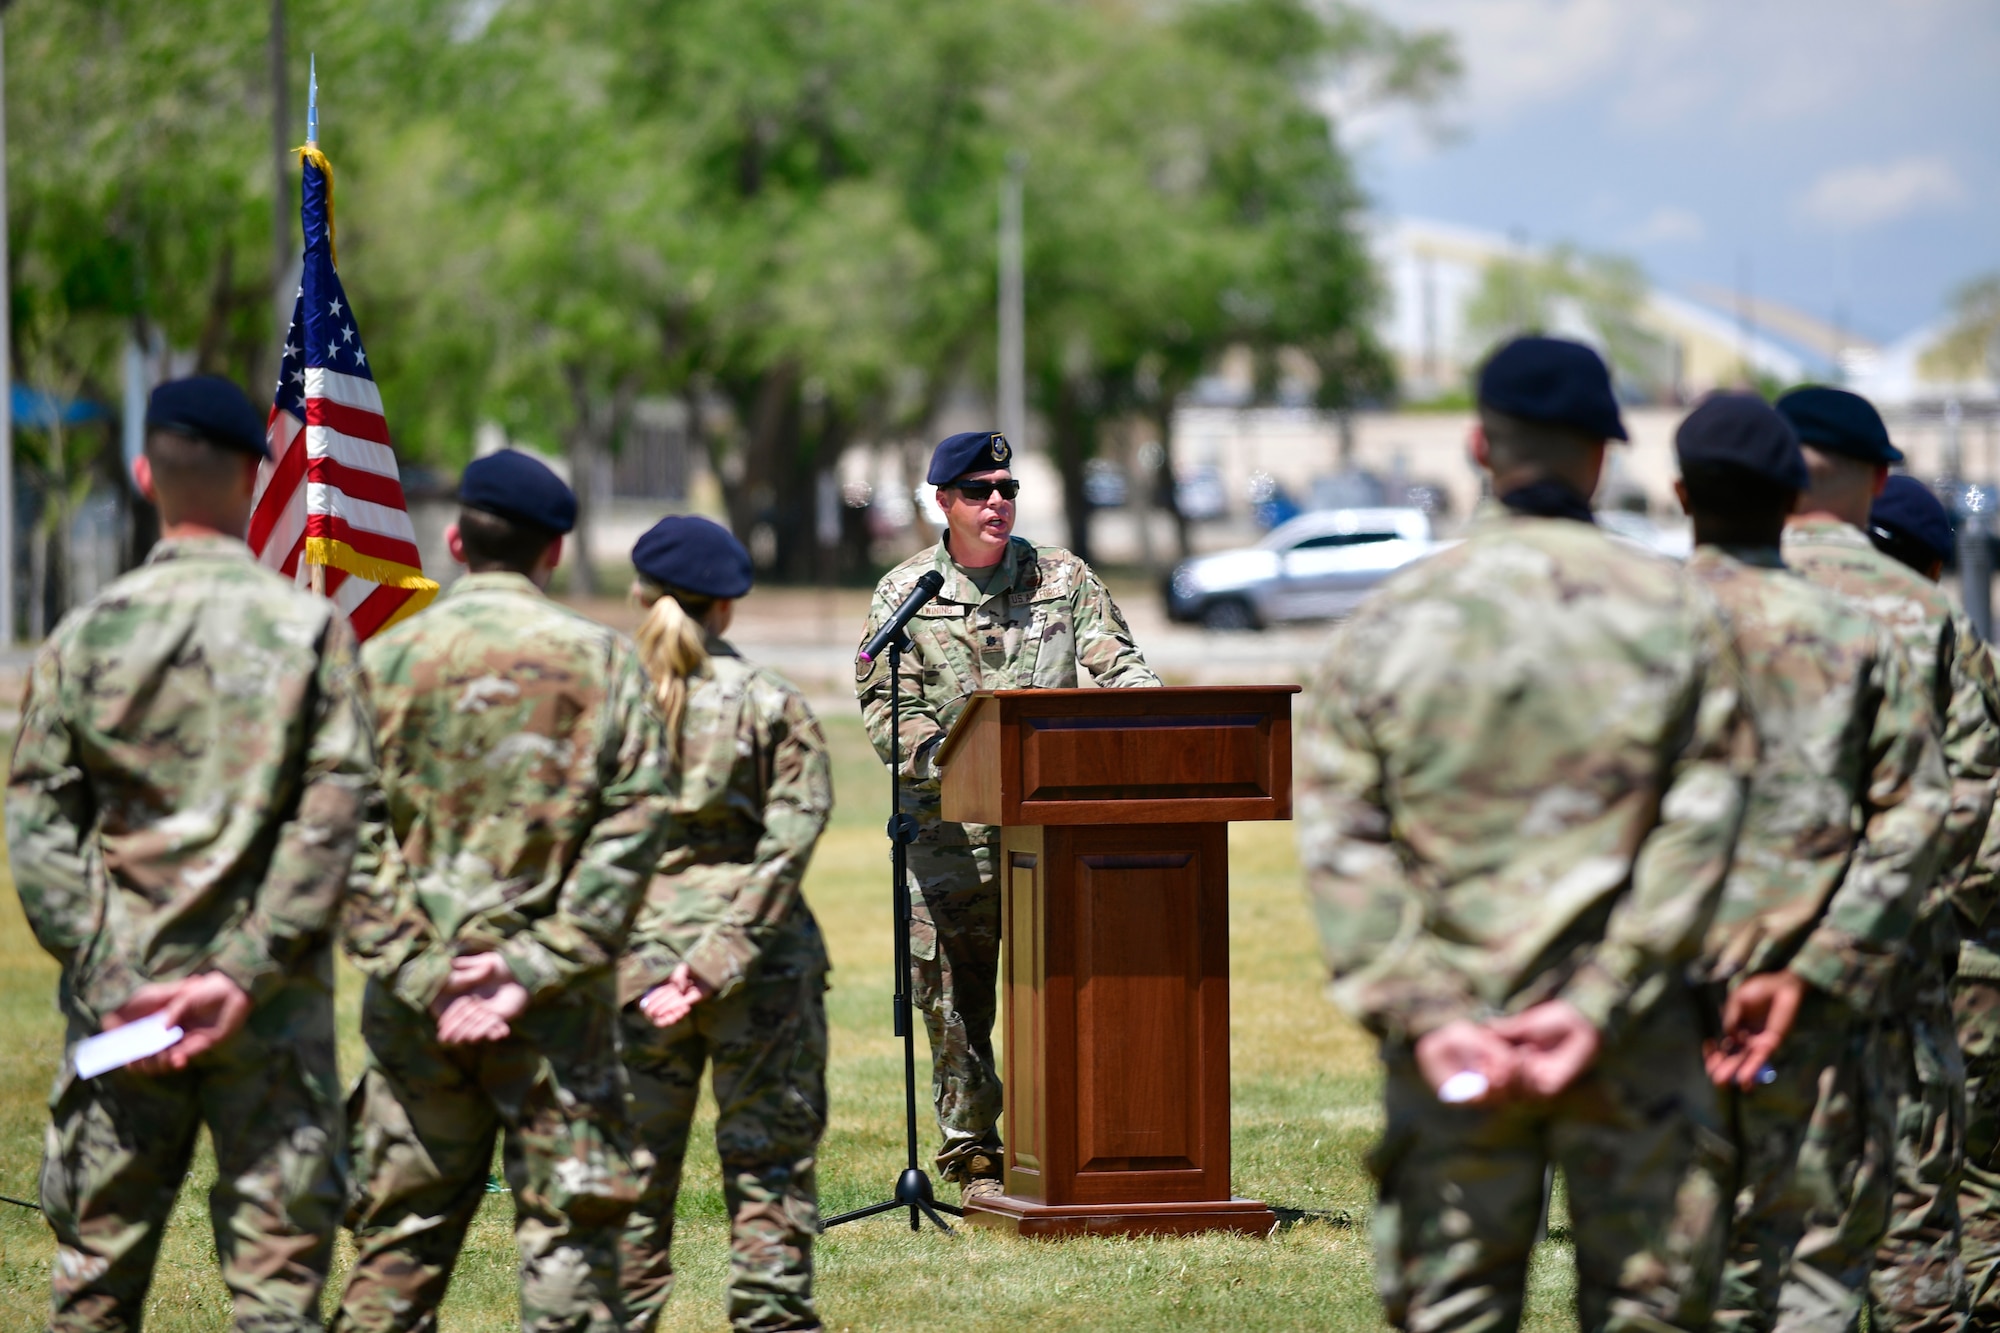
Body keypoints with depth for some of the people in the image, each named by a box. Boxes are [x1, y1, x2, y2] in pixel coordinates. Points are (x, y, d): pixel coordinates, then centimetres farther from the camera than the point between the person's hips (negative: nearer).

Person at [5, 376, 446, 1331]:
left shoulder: (87, 634, 2)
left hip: (121, 1000, 2)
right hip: (274, 1016, -2)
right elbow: (340, 821, -9)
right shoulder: (309, 628, -3)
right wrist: (247, 971, -9)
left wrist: (98, 971, -3)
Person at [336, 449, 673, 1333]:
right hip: (559, 996, -1)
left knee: (399, 1234, 9)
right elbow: (632, 829, -7)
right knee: (568, 1234, 2)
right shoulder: (600, 660, -1)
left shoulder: (385, 659, 1)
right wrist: (535, 973, -10)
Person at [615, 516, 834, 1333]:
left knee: (633, 1159, 8)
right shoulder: (773, 704, -2)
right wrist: (720, 957, -12)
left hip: (637, 956, 1)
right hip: (764, 961, -1)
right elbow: (789, 842, -9)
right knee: (769, 1157, 6)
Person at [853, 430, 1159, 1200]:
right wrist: (936, 750, -18)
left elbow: (1117, 668, 6)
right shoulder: (906, 594, 8)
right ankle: (973, 1158, 9)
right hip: (950, 827, -1)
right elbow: (885, 704, 1)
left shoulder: (1064, 579, 12)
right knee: (954, 996, 0)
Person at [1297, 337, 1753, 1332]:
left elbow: (1340, 843, -5)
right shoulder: (1673, 614, 0)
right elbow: (1699, 829, -7)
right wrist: (1598, 1005, -11)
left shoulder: (1388, 623, 2)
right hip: (1634, 1047, -1)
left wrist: (1425, 1017, -10)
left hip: (1451, 1033, 1)